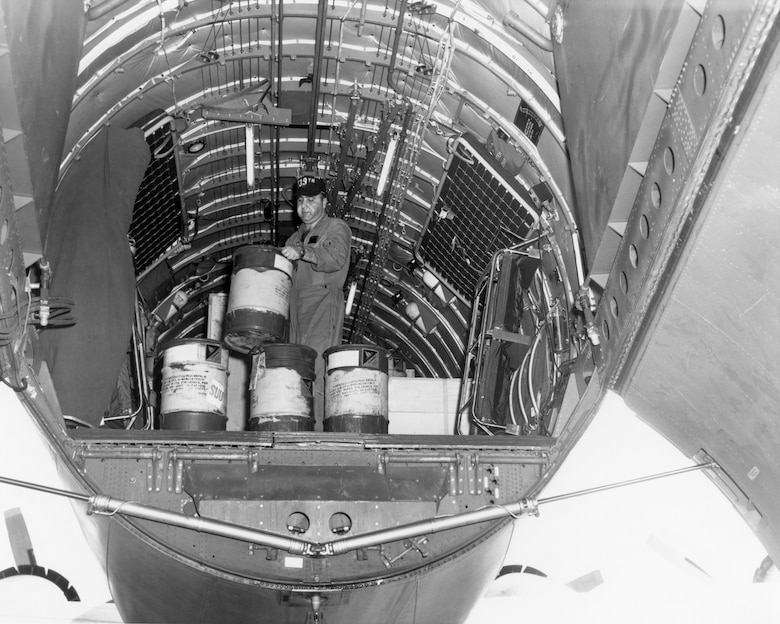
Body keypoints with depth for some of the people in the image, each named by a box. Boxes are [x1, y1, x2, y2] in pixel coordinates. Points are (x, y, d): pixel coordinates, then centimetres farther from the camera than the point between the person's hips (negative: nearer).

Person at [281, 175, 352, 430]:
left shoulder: (336, 229, 8)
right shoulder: (295, 238, 30)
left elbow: (336, 259, -13)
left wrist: (302, 252, -24)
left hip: (323, 305, -6)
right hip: (295, 308, 7)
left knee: (317, 373, -18)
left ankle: (319, 431, -21)